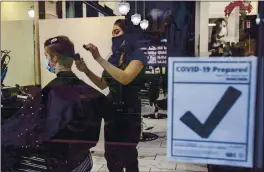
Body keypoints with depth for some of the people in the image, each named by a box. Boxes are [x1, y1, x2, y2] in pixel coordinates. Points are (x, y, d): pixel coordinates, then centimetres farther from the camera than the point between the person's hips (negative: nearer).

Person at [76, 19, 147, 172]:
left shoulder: (137, 55, -7)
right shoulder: (114, 57, 10)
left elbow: (125, 78, -25)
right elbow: (103, 85, 12)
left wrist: (99, 58, -24)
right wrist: (86, 70, -2)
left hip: (129, 113, -6)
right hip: (111, 111, 6)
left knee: (128, 157, 1)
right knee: (111, 156, 12)